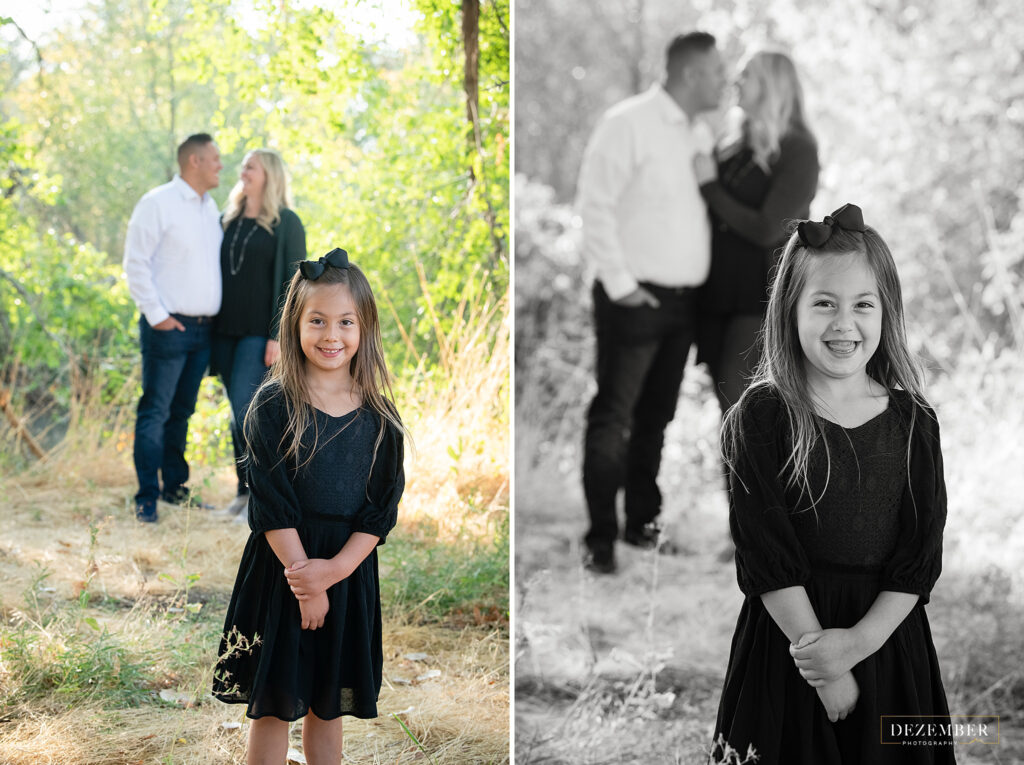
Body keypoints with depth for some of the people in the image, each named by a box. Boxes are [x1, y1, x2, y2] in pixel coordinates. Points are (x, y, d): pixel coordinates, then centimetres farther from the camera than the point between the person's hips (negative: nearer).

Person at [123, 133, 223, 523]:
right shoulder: (158, 203, -7)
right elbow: (135, 263, -9)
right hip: (169, 327, -7)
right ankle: (146, 497, -3)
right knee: (155, 413, -6)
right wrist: (156, 314, -13)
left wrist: (218, 311, 13)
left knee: (181, 412, 13)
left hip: (203, 328, 7)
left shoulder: (210, 208, 15)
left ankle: (175, 486, 22)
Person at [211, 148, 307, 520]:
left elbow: (292, 281, -8)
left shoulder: (286, 224, -4)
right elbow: (215, 274, 17)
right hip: (226, 331, 6)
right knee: (240, 413, 9)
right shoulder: (229, 221, 13)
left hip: (260, 333, -6)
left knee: (245, 411, -15)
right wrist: (211, 330, 11)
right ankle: (245, 490, 16)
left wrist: (279, 336, -15)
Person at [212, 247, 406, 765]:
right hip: (280, 569, -3)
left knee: (327, 705, 13)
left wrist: (333, 569, -15)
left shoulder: (380, 418, 1)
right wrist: (306, 580, -15)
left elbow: (383, 509, -2)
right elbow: (272, 506, -11)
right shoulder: (273, 407, -8)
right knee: (272, 703, 5)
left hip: (350, 571, 3)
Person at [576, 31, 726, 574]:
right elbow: (596, 204, -14)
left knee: (655, 417, 14)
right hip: (635, 298, -7)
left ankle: (642, 520, 23)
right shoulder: (629, 123, -11)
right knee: (613, 418, -3)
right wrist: (619, 283, -15)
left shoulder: (695, 133, 12)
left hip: (682, 300, 7)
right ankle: (600, 537, 2)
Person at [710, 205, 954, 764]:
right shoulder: (759, 418, -8)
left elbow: (920, 559, -2)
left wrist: (860, 641, -15)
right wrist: (826, 672, -15)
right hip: (787, 641, -2)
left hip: (889, 638, 3)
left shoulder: (914, 423, 1)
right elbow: (767, 556, -12)